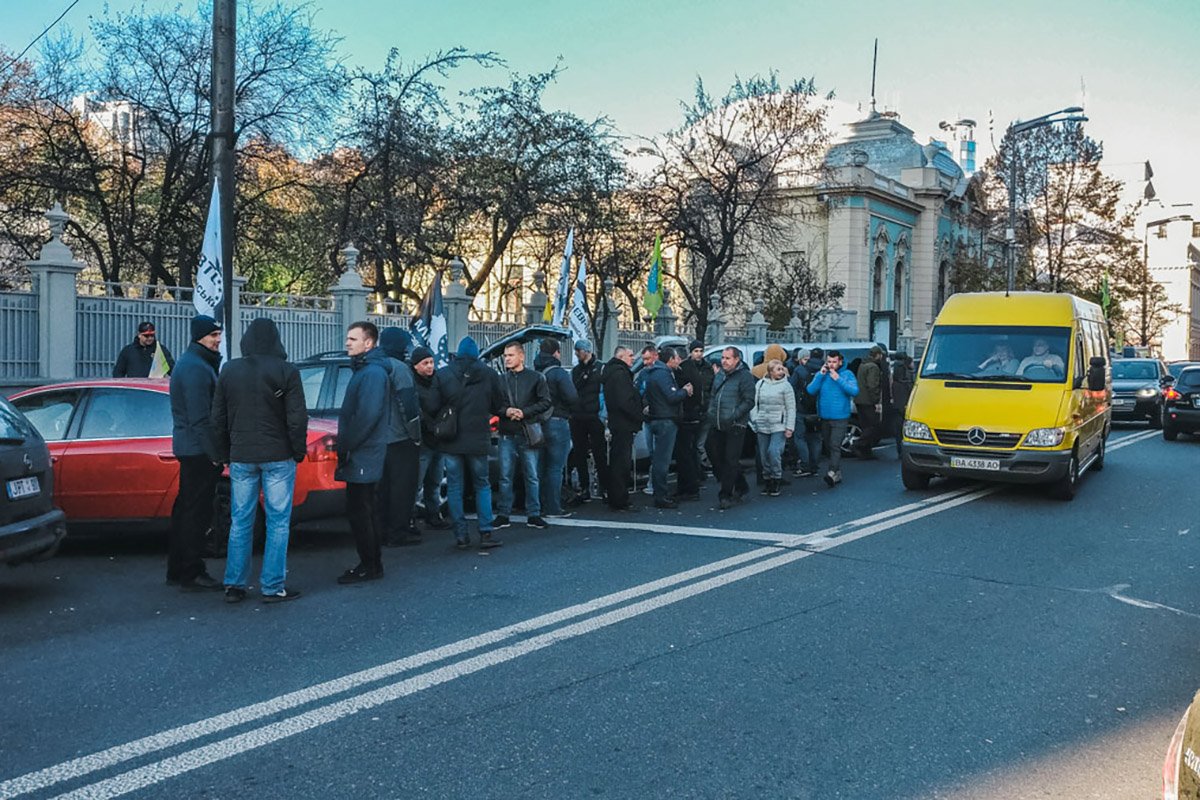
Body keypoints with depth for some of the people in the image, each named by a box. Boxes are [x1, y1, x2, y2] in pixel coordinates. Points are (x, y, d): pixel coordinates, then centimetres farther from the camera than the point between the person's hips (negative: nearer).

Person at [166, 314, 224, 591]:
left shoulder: (189, 363, 17)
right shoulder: (197, 368, -16)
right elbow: (200, 418, -21)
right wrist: (216, 454, -18)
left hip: (188, 448, 11)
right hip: (199, 451, -11)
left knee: (186, 509, 15)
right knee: (196, 512, -5)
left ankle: (177, 570, 24)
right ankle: (191, 575, 1)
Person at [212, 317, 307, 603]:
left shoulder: (228, 371, 6)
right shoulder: (286, 371, -8)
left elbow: (218, 419, 10)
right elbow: (297, 418, -9)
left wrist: (225, 454, 18)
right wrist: (299, 451, 3)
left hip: (241, 457, 4)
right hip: (278, 456, -4)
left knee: (240, 522, 10)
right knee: (278, 522, 2)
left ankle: (234, 585, 13)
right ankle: (273, 586, 3)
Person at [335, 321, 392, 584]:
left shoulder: (372, 373, -16)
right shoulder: (365, 370, 17)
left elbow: (367, 416, -25)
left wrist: (345, 446, -18)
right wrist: (345, 446, 15)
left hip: (363, 457, -10)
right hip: (363, 456, 10)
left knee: (359, 512, -5)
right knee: (364, 511, 14)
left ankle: (370, 566, 3)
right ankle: (372, 564, 22)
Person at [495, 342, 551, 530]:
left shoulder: (535, 378, 2)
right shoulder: (501, 380, 8)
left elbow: (545, 402, -2)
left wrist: (524, 412, -12)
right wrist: (505, 411, -12)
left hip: (529, 434, -1)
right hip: (507, 435, 2)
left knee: (532, 476, 3)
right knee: (505, 477, 4)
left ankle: (533, 514, 12)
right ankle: (503, 514, 12)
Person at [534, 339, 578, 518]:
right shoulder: (559, 373, -12)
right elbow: (572, 398, -19)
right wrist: (570, 412, -1)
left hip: (539, 423, 7)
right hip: (557, 423, -7)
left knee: (542, 467, 15)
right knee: (555, 468, -1)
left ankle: (539, 505, 21)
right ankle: (553, 508, 1)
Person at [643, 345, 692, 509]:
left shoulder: (655, 372, 16)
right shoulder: (663, 374, -16)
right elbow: (672, 397, -22)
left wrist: (682, 391, 7)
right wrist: (685, 391, -5)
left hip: (658, 420, 11)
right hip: (665, 420, -11)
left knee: (659, 458, 16)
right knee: (662, 460, -7)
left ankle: (661, 493, 25)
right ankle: (661, 497, -5)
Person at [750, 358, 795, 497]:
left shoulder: (786, 386, -2)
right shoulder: (760, 384, 8)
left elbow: (791, 408, -3)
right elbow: (755, 404, 13)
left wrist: (789, 427, -9)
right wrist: (754, 420, 5)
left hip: (779, 426, -4)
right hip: (762, 426, 4)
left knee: (774, 452, -15)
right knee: (764, 454, 8)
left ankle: (776, 481, 0)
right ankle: (768, 480, 22)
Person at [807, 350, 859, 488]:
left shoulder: (847, 374, 1)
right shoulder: (820, 374, 8)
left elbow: (854, 391, -13)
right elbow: (811, 391, -5)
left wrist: (838, 379, -16)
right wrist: (821, 375, -10)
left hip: (840, 418, -4)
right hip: (824, 418, 4)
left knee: (835, 446, -17)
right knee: (828, 446, 11)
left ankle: (832, 473, -27)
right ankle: (838, 473, 24)